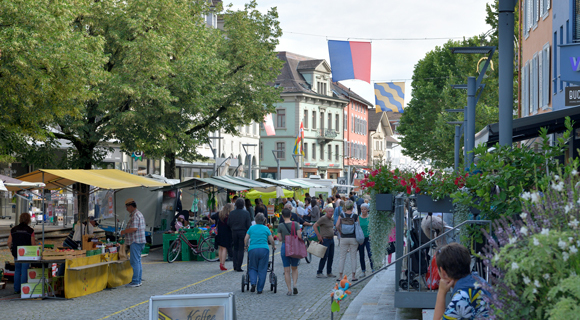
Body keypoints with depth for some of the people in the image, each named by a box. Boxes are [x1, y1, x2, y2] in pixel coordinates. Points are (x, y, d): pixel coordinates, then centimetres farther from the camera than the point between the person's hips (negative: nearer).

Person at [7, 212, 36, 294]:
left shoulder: (13, 230, 0)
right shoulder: (30, 231, -9)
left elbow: (9, 243, 1)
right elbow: (33, 244, -9)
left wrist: (12, 250, 17)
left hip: (16, 253, 3)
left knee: (17, 271, 16)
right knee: (24, 271, 3)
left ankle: (16, 289, 17)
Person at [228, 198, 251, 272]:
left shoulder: (231, 213, 0)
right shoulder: (246, 213, -8)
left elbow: (228, 223, 2)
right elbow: (249, 224, -7)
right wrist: (248, 232, 7)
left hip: (234, 232, 3)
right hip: (243, 232, -3)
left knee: (235, 249, 15)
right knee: (241, 249, 1)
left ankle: (235, 266, 12)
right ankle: (238, 267, -2)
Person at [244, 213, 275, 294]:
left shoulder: (251, 228, 8)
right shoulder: (266, 228, 6)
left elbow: (246, 239, 7)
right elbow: (271, 240, 7)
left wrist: (246, 246, 27)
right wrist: (273, 247, 27)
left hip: (253, 250, 1)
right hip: (264, 249, -1)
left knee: (253, 268, 15)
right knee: (262, 270, 5)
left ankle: (253, 283, -10)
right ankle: (260, 289, 5)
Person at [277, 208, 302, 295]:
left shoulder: (280, 226, -6)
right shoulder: (296, 224, -4)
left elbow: (280, 239, -3)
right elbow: (299, 236, -9)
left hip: (284, 247, -1)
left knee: (286, 270, 5)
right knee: (294, 268, 18)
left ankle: (289, 290, 2)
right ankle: (295, 285, -2)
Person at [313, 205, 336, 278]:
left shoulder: (331, 219, 12)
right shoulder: (323, 218, -13)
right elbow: (315, 226, -15)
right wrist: (319, 236, -17)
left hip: (331, 240, 8)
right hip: (325, 240, -8)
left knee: (331, 257, 9)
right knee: (324, 257, -8)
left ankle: (329, 273, 18)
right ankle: (319, 273, -2)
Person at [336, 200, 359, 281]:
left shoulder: (341, 215, -3)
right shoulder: (355, 216, -6)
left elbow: (337, 226, -9)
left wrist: (340, 233, 7)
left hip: (344, 238, 1)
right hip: (353, 238, -1)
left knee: (342, 257, 7)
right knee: (353, 257, 6)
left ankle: (340, 276, 6)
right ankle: (353, 276, 7)